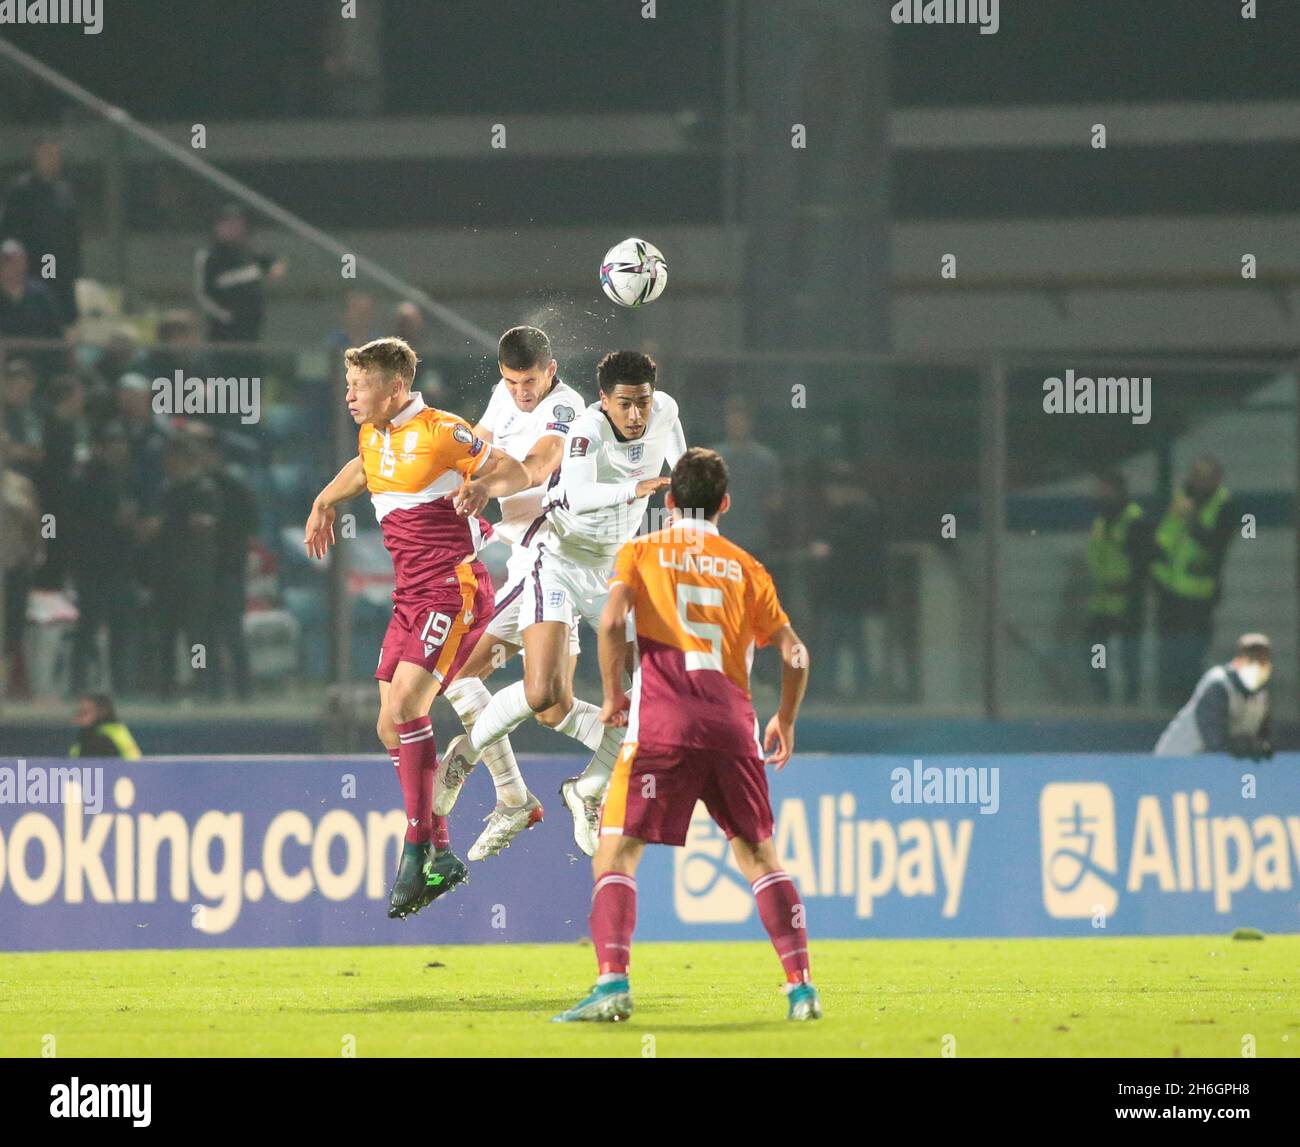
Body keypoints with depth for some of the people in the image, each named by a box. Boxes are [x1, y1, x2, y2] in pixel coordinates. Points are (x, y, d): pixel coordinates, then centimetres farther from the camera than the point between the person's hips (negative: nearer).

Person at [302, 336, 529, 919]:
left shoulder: (440, 432, -11)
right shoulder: (373, 436, 13)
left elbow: (516, 473, -9)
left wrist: (475, 488, -23)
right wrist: (326, 500, 42)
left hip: (454, 590, -9)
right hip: (410, 598, 9)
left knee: (406, 704, -21)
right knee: (391, 727, 3)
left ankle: (419, 846, -16)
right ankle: (441, 855, 10)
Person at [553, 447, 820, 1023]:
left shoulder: (641, 552, 10)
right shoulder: (747, 569, 17)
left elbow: (613, 620, -8)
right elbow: (794, 655, 11)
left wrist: (613, 695, 5)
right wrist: (785, 720, 27)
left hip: (661, 722, -3)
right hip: (732, 726, 3)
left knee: (615, 854, 0)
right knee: (758, 855, 15)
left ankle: (613, 983, -18)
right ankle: (800, 986, 7)